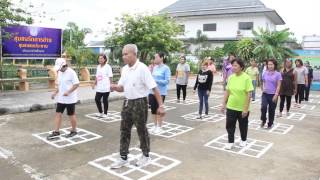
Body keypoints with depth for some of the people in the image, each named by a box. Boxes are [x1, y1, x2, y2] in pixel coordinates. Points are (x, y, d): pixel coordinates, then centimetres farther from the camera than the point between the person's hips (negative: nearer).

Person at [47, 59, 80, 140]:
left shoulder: (71, 72, -15)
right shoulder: (59, 73, 10)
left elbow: (76, 84, -18)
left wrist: (68, 92, -28)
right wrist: (55, 93, 7)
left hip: (70, 99, -7)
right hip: (61, 98, 7)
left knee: (71, 115, 5)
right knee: (58, 114, 6)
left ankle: (73, 131, 22)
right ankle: (56, 132, 14)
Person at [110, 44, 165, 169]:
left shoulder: (142, 68, -17)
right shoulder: (124, 69, 5)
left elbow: (154, 88, -19)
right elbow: (122, 87, 12)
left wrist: (161, 105, -22)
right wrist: (115, 87, -11)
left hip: (139, 103, -7)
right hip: (127, 102, 7)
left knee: (141, 130, 7)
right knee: (124, 130, 11)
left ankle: (146, 156, 28)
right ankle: (123, 158, 24)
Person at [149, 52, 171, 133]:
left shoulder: (166, 68, -9)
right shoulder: (155, 67, 9)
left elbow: (167, 81, -14)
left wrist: (156, 81, -22)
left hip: (161, 92, -6)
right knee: (153, 109, 11)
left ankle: (159, 127, 16)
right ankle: (155, 125, 26)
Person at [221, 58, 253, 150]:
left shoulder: (246, 78, -15)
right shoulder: (231, 77, -1)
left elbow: (248, 95, -15)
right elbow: (227, 91, 6)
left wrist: (246, 108, -16)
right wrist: (223, 104, 5)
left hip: (242, 108, -3)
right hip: (231, 107, 3)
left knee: (243, 125, 15)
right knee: (229, 125, 6)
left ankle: (243, 140, 38)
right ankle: (230, 142, 22)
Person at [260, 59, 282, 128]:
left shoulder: (277, 74, -6)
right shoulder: (265, 73, 2)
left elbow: (278, 86, -8)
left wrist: (276, 94, -15)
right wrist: (262, 89, 2)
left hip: (273, 94, -1)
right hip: (265, 94, 2)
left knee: (271, 110, 7)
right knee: (263, 107, -17)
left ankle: (270, 124, 24)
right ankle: (263, 120, 7)